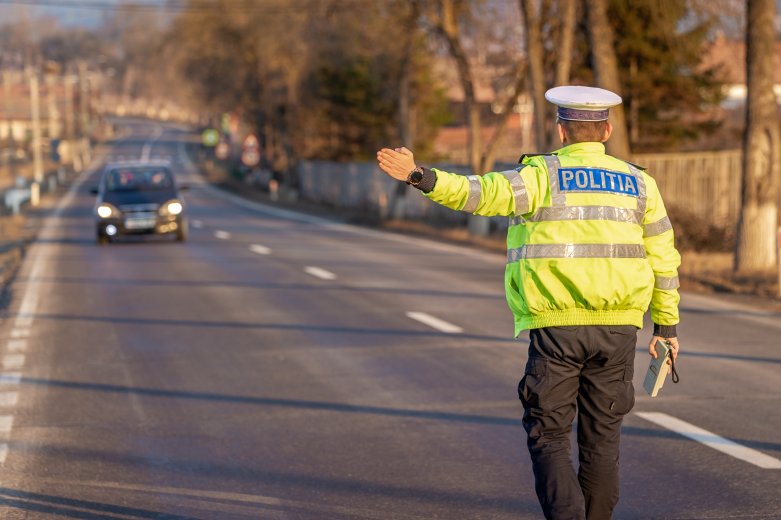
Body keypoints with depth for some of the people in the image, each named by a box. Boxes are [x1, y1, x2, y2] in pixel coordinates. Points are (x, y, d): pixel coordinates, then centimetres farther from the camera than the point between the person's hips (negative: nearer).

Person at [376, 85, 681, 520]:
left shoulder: (544, 175, -3)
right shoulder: (638, 182, 9)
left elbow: (486, 193, -19)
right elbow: (663, 259, 10)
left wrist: (421, 178, -27)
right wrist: (667, 325, 18)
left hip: (556, 326, -3)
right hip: (617, 328, 3)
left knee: (549, 436, 3)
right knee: (602, 436, 12)